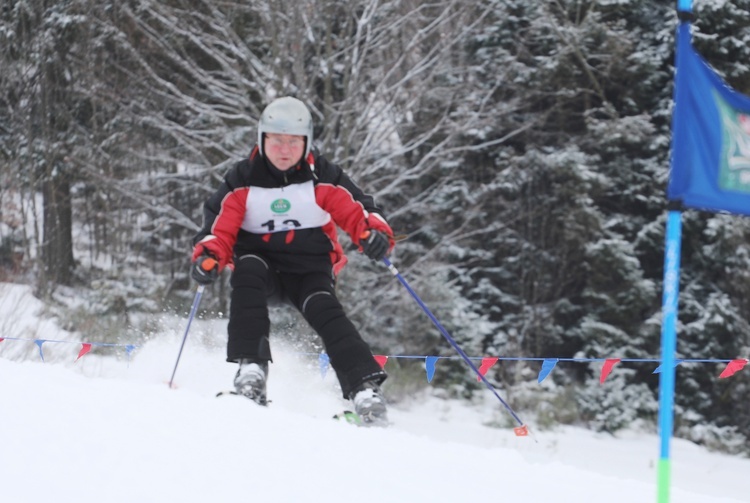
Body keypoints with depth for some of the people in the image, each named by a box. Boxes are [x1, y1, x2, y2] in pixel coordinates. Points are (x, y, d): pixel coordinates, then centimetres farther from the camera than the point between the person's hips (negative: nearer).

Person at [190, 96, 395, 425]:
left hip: (310, 269, 0)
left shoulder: (323, 179, -2)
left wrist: (375, 233, -25)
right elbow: (220, 228, 0)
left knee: (325, 312, -28)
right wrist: (208, 256, -20)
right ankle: (250, 368, -41)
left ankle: (365, 389, -35)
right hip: (261, 263, 0)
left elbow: (358, 213, -2)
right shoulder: (242, 182, 0)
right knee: (247, 272, -34)